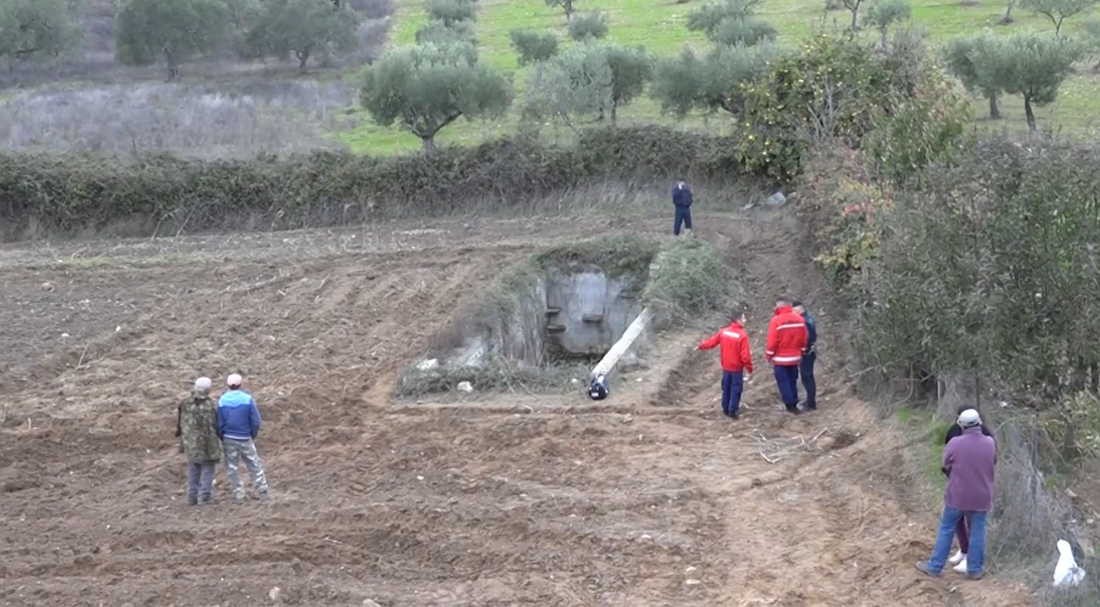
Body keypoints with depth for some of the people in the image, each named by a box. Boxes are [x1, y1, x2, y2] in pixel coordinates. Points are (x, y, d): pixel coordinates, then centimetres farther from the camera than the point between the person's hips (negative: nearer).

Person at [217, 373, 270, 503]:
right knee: (254, 465, 11)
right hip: (245, 438, 0)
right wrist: (253, 436, 7)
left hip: (228, 439, 1)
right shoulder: (247, 399, -8)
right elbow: (256, 421, -8)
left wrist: (222, 438, 10)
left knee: (231, 467, 9)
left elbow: (219, 423, -3)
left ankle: (238, 494, 9)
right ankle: (262, 491, 11)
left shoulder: (222, 400, -5)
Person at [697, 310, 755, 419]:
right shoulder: (743, 334, -20)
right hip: (737, 368, -5)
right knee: (735, 390, 7)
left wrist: (700, 346, 27)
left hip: (725, 367, 5)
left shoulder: (723, 331, -5)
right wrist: (750, 369, -10)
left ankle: (726, 409, 26)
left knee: (726, 389, 18)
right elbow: (745, 355, -21)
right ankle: (733, 411, 10)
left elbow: (712, 341, 7)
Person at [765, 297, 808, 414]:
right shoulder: (799, 319, 0)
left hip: (780, 358, -5)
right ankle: (794, 404, 19)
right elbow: (803, 338, 6)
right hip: (794, 357, 5)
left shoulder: (776, 320, -17)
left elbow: (772, 341, -16)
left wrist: (769, 356, -5)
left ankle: (790, 404, 4)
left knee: (783, 381, 6)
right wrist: (801, 352, 18)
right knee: (792, 381, 17)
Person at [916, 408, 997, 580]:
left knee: (946, 529, 10)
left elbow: (946, 465, -1)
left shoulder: (955, 443, -16)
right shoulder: (990, 443, -8)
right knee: (977, 532, 11)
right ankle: (974, 569, 17)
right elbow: (993, 465, 8)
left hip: (957, 495, -1)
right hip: (981, 497, 2)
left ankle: (935, 566, 16)